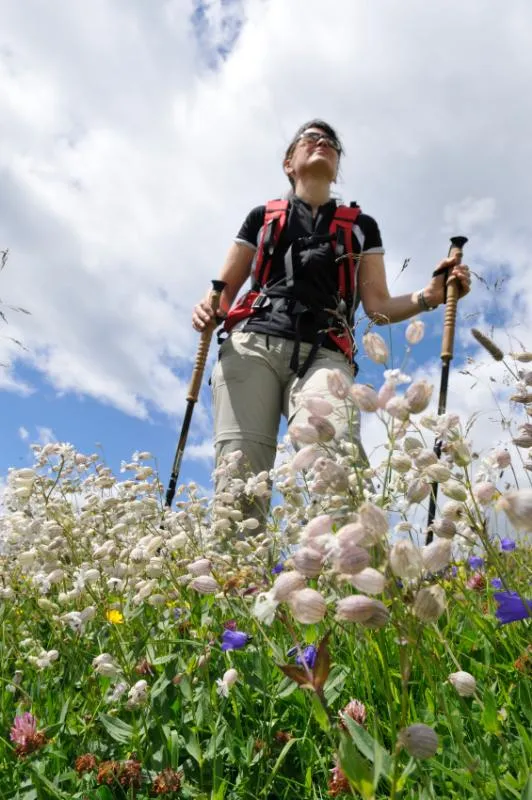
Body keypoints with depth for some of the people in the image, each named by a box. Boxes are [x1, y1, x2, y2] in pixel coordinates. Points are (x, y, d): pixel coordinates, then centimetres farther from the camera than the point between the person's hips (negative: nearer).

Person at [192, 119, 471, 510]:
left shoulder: (361, 226, 28)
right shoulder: (262, 217, 27)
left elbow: (378, 306, 19)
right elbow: (223, 290, 23)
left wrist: (427, 297, -1)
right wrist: (207, 310, -1)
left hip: (323, 354, 0)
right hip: (252, 345, 1)